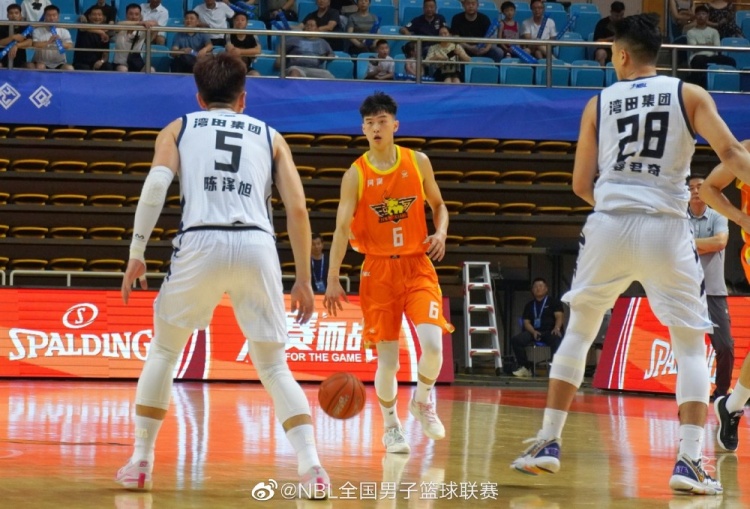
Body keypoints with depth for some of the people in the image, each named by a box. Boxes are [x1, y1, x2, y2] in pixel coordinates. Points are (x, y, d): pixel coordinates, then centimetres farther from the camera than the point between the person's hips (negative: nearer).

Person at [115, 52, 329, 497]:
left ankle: (141, 461, 19)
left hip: (201, 243, -1)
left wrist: (137, 253, 3)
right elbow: (297, 209, 13)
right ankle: (311, 466, -6)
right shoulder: (270, 135, 23)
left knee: (164, 350, 22)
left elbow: (156, 185, 1)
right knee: (274, 367, 12)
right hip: (257, 245, 1)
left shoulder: (179, 129, 20)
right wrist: (304, 280, 18)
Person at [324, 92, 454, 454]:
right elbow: (342, 227, -8)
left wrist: (440, 233, -6)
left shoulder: (418, 163, 2)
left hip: (418, 266, 1)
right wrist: (333, 280, -15)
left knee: (433, 344, -17)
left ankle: (422, 401, 13)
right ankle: (391, 427, 21)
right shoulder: (356, 175, -4)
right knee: (387, 359, -1)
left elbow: (438, 204, 15)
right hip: (378, 270, -1)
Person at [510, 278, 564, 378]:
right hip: (534, 331, 3)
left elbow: (559, 316, 0)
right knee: (515, 340, -22)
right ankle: (525, 367, -16)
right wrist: (533, 332, -10)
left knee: (557, 340, -40)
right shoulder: (529, 305, 22)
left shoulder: (554, 302, 14)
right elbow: (526, 322, 12)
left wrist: (557, 328, -22)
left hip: (550, 331, -3)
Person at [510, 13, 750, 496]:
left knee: (578, 331, 19)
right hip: (666, 227, -2)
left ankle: (548, 443, 17)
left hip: (609, 224, 2)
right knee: (692, 345, 7)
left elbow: (581, 183, 12)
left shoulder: (600, 102, 10)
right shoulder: (689, 95, 5)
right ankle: (689, 461, -6)